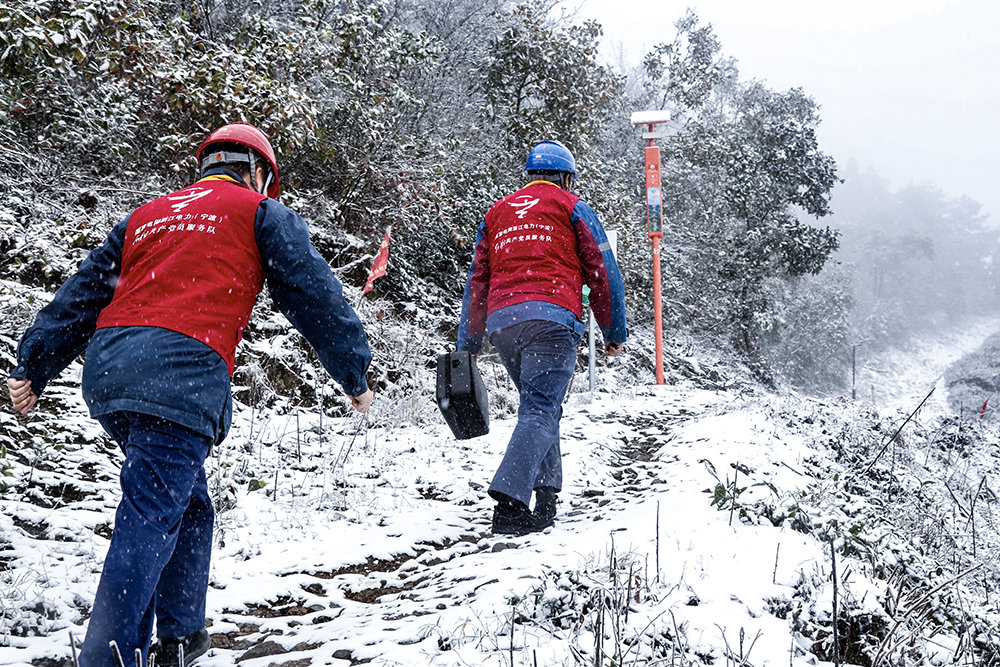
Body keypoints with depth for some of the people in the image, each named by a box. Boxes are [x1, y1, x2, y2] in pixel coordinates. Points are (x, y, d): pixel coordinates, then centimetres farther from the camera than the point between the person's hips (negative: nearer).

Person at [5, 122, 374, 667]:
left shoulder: (148, 214, 29)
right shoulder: (262, 213, 15)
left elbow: (82, 293, 24)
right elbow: (314, 296, 11)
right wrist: (355, 374, 16)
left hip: (106, 368, 7)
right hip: (181, 375, -6)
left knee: (186, 500, 20)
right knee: (151, 516, -10)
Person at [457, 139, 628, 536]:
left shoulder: (497, 212, 25)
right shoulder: (571, 207, 13)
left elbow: (476, 281, 22)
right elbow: (602, 272, 7)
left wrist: (468, 343, 23)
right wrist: (615, 332, 12)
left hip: (501, 323, 5)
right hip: (551, 317, -5)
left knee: (539, 403, 19)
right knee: (540, 410, -12)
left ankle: (545, 494, 12)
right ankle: (509, 499, -28)